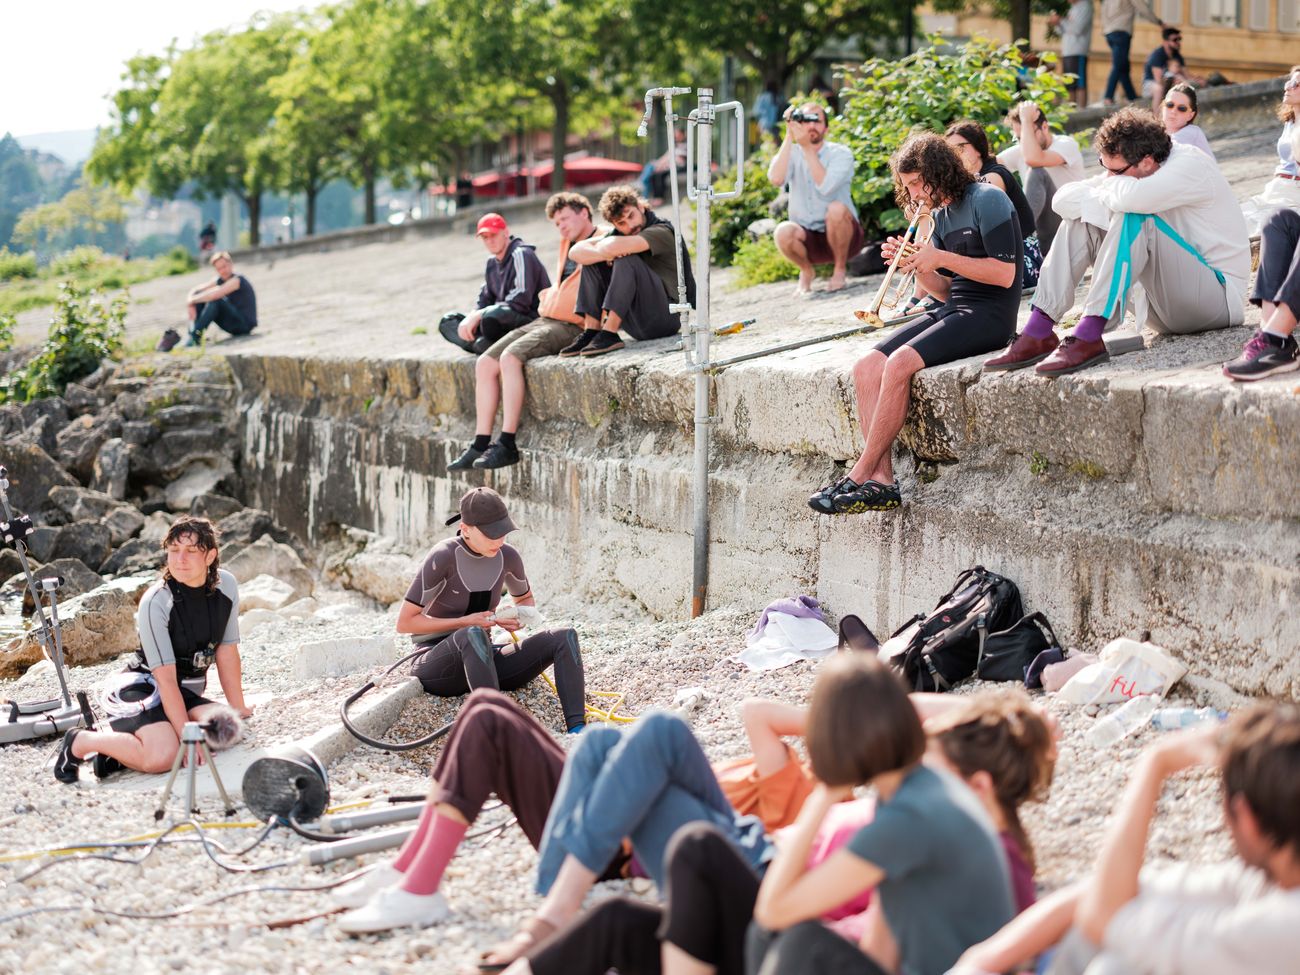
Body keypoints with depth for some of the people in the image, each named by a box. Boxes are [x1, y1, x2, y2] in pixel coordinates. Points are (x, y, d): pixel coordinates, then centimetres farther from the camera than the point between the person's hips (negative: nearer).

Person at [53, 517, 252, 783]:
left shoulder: (226, 585, -4)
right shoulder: (155, 602, -21)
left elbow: (227, 652, 5)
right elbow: (166, 678, -22)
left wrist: (238, 709, 8)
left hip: (187, 693, 7)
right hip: (143, 688, -7)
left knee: (227, 729, -25)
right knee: (163, 756, -34)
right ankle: (80, 742, -7)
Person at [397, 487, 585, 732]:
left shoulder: (507, 556, 0)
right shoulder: (443, 557, -16)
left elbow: (526, 599, 21)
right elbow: (404, 623, -14)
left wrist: (520, 619, -3)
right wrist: (464, 622, -19)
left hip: (480, 660, 6)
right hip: (436, 665, -6)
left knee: (564, 638, -15)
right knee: (473, 635, -41)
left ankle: (576, 730, -34)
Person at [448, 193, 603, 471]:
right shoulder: (567, 245, 25)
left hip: (570, 326, -9)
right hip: (544, 320, 9)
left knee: (510, 358, -29)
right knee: (485, 363, -3)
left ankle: (507, 445, -28)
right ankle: (480, 445, -5)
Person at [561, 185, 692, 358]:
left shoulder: (662, 232, -12)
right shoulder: (619, 233, 11)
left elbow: (614, 246, -30)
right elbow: (575, 251, -1)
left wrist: (602, 247, -7)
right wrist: (605, 255, -19)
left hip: (666, 317, -7)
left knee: (627, 259, -26)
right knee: (592, 261, 0)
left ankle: (609, 335, -30)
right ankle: (592, 331, -10)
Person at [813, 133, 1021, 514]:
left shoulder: (987, 200, -7)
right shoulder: (938, 215, 18)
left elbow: (1005, 274, -15)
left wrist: (940, 258, -17)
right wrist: (914, 265, 1)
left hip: (989, 315, -9)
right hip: (953, 311, 9)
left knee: (899, 363, -28)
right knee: (867, 367, -11)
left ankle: (861, 473, -21)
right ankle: (882, 481, -20)